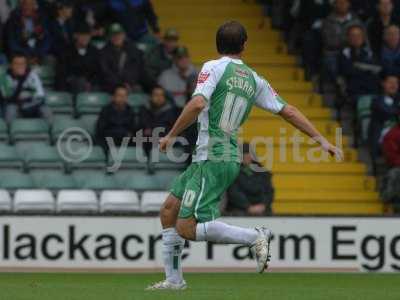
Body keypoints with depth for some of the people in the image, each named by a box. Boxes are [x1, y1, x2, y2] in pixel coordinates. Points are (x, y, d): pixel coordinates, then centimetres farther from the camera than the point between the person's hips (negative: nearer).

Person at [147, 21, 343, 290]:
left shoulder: (214, 68, -7)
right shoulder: (254, 80, 13)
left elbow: (197, 104, -22)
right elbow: (287, 111, 14)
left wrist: (171, 135, -11)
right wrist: (321, 139, 20)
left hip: (211, 160, -8)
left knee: (187, 228, -13)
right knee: (168, 212, 16)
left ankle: (255, 237, -15)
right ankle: (174, 279, 18)